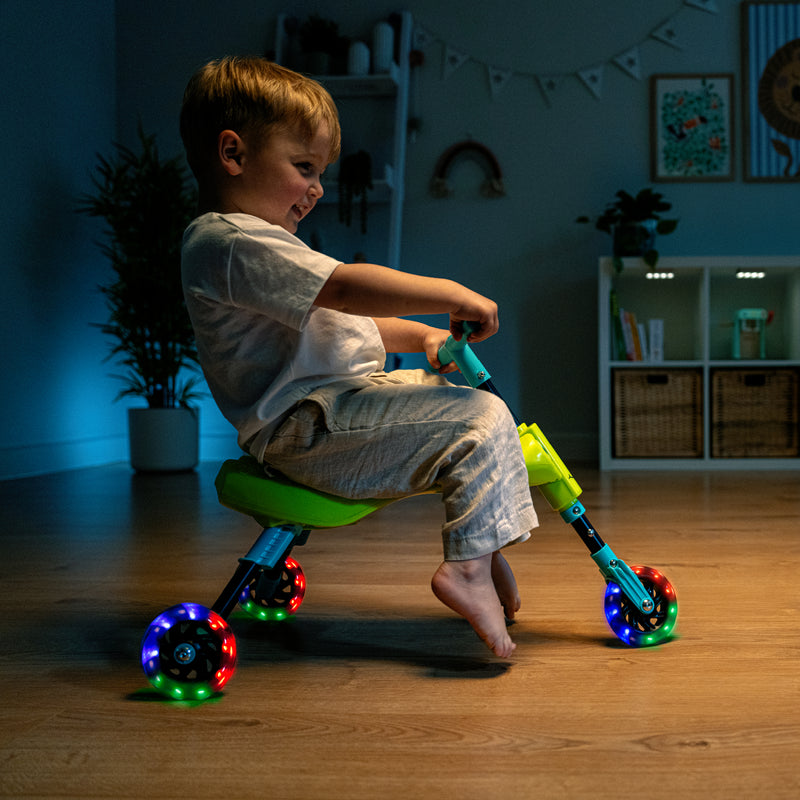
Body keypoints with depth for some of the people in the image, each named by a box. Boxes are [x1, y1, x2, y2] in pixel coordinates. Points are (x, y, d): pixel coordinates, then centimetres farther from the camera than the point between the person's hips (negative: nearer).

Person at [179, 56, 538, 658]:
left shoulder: (264, 246, 22)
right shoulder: (227, 241, -15)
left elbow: (349, 321, 25)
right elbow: (346, 288, -26)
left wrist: (425, 337, 13)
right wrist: (452, 296, -21)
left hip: (338, 400, 12)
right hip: (307, 427, -11)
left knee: (460, 397, 20)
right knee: (481, 419, -17)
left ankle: (481, 544, 22)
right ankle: (469, 567, -17)